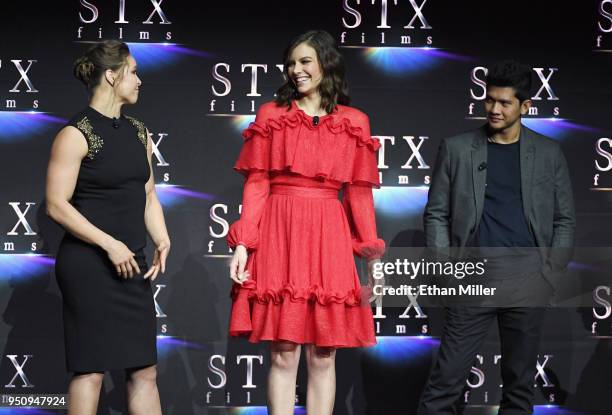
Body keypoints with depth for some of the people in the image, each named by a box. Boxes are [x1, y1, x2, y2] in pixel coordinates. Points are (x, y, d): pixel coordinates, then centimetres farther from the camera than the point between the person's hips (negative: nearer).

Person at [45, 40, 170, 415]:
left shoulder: (138, 132, 13)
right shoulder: (76, 134, -9)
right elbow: (57, 205, -13)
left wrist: (162, 242, 1)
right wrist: (110, 245, -16)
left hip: (131, 264, 7)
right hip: (88, 264, -7)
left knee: (144, 369, 7)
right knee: (92, 368, -2)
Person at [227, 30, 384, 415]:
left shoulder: (354, 123, 10)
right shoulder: (271, 115, 9)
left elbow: (359, 193, 9)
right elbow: (256, 185, 5)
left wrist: (372, 254, 2)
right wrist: (243, 244, -4)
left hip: (329, 237, 1)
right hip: (279, 233, -1)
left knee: (323, 356, 2)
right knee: (283, 354, -1)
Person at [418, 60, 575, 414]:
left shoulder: (549, 153, 8)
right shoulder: (456, 149, 6)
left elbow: (565, 219, 10)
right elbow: (436, 213, 7)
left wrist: (552, 270, -1)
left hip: (528, 280, 1)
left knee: (521, 381, 8)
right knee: (447, 379, -4)